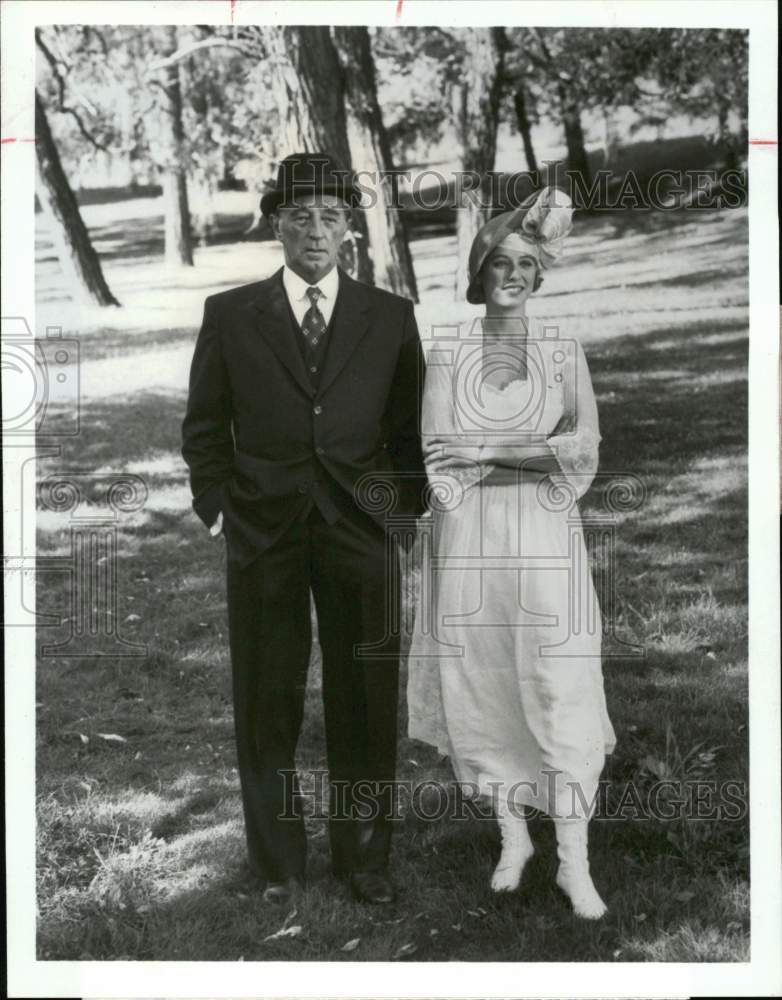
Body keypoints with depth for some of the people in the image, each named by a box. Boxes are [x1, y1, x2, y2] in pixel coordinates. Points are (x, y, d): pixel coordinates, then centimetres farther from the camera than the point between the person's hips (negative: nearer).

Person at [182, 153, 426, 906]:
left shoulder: (390, 318, 6)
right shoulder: (229, 314, 4)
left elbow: (409, 427, 10)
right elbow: (204, 425, 9)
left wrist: (410, 507, 2)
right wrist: (215, 504, 0)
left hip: (361, 532, 1)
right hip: (261, 532, 0)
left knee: (365, 703, 7)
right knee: (268, 703, 6)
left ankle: (364, 858, 23)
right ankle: (277, 865, 21)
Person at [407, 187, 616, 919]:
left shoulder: (564, 355, 5)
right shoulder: (446, 356, 5)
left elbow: (584, 447, -7)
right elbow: (440, 460, -6)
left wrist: (488, 452, -11)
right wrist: (543, 457, -10)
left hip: (545, 550, -1)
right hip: (470, 548, 1)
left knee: (561, 698, -3)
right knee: (485, 696, 6)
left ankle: (573, 861, 5)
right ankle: (512, 838, 23)